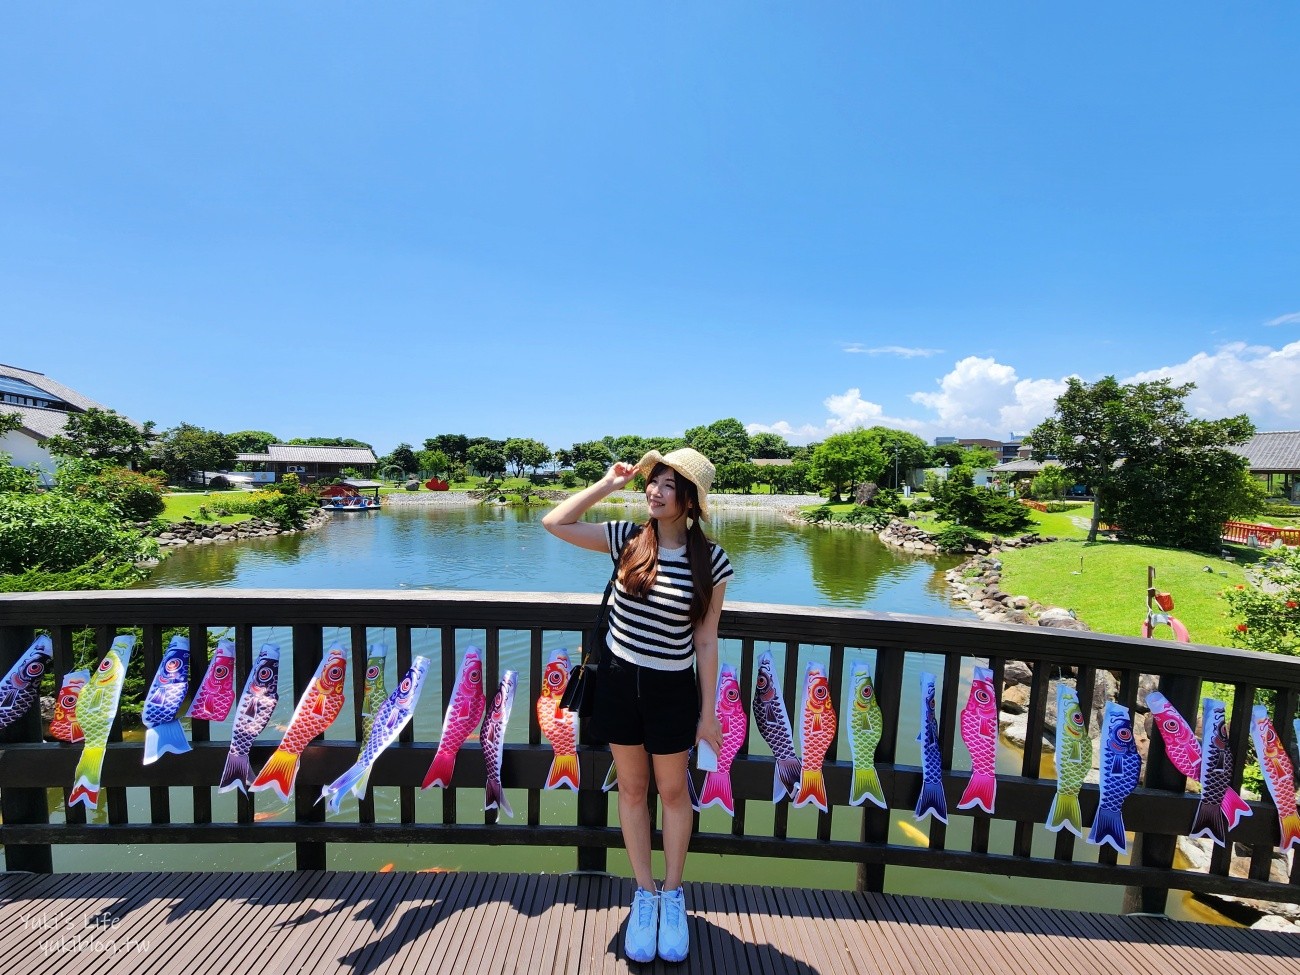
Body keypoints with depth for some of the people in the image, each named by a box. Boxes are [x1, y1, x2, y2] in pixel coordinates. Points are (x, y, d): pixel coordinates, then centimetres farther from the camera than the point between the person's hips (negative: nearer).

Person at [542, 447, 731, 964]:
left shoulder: (711, 561, -14)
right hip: (619, 680, 2)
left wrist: (709, 710, -4)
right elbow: (554, 522, -10)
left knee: (673, 791, 18)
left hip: (672, 689, -2)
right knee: (632, 789, 18)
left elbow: (705, 640, -8)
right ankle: (644, 895, 41)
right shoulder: (627, 538, -9)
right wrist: (609, 483, -12)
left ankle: (672, 895, 43)